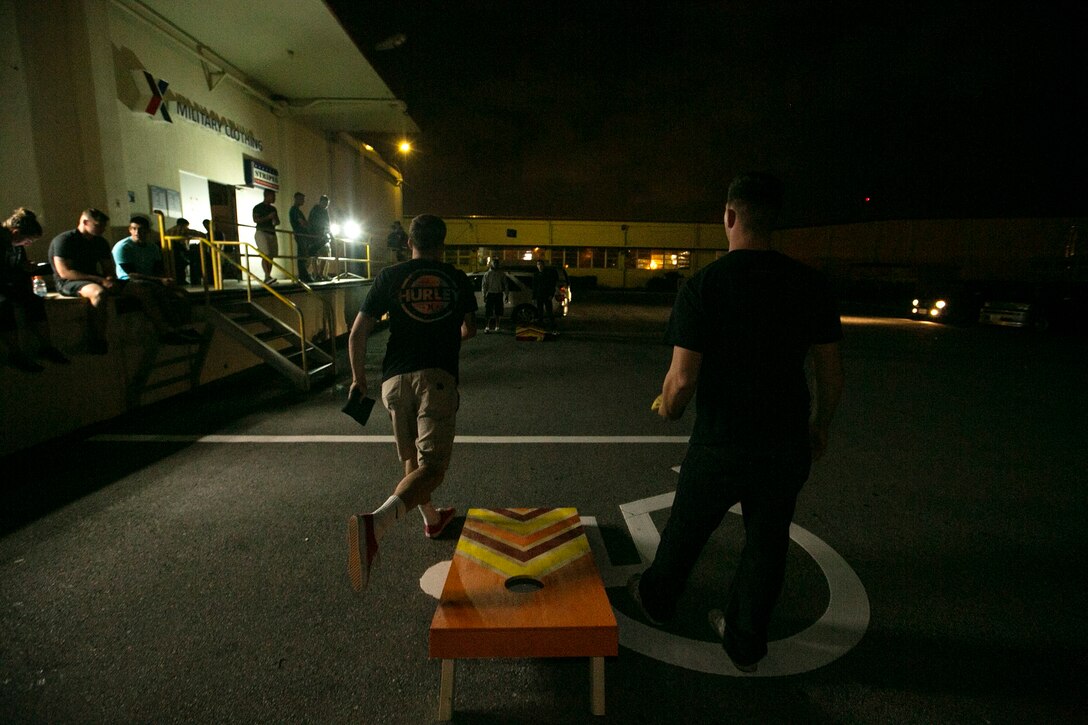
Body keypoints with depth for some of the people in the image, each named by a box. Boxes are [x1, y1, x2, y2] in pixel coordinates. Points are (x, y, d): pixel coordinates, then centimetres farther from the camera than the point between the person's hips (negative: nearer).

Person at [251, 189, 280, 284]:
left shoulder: (273, 209, 19)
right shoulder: (258, 207, -1)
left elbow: (278, 222, 24)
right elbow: (255, 220, -12)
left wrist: (275, 222, 1)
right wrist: (268, 217, -18)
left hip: (272, 233, 7)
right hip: (262, 232, -7)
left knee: (271, 256, 0)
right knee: (265, 255, -18)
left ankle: (267, 279, 2)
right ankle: (268, 276, -27)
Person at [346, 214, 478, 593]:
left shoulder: (389, 277, 7)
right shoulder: (457, 279, 9)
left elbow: (357, 334, 3)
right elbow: (469, 330, 23)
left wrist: (358, 379, 15)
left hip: (394, 379, 3)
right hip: (437, 377, -2)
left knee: (412, 457, 21)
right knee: (431, 466, -8)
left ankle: (432, 519, 39)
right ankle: (377, 521, -32)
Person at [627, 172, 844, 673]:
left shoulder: (702, 284, -16)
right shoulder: (809, 284, -2)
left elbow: (683, 377, -18)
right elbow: (832, 374, 2)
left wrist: (668, 407, 3)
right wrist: (820, 423, 19)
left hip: (720, 444, -3)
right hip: (787, 444, 4)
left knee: (686, 531, 20)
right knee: (766, 544, 20)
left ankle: (656, 599, 46)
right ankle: (745, 642, 39)